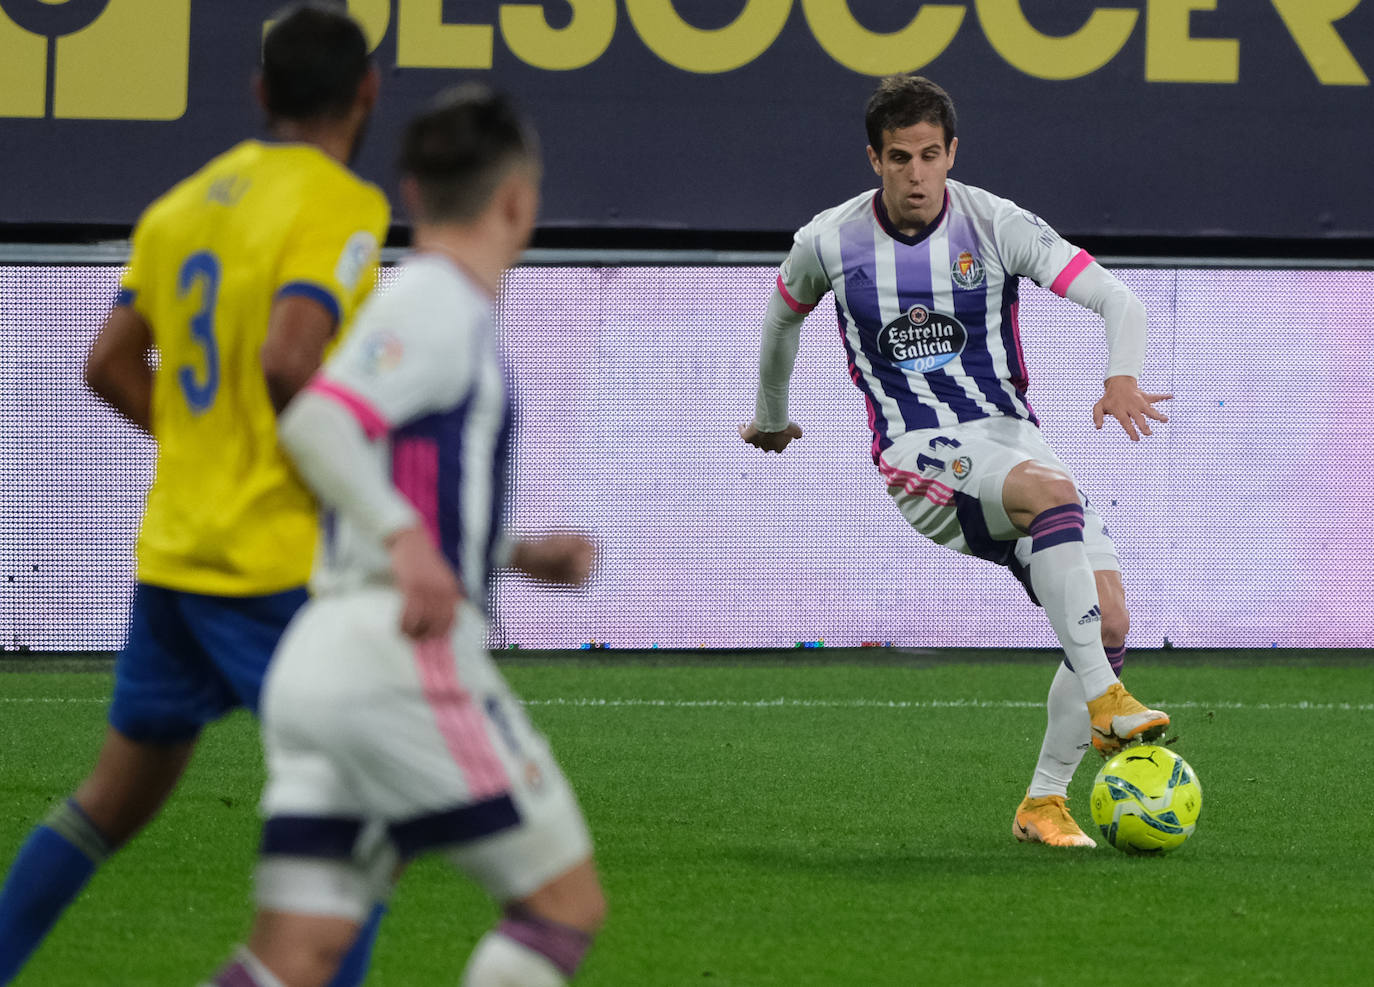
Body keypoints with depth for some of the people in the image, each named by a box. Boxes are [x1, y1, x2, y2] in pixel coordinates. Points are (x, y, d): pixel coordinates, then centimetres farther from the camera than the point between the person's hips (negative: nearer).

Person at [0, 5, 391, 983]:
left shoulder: (185, 202, 12)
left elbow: (110, 365, 14)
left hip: (173, 549, 8)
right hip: (281, 561, -8)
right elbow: (287, 359, -26)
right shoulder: (340, 207, -11)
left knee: (118, 793, 19)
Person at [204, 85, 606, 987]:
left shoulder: (418, 305, 24)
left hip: (319, 658, 9)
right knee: (569, 905, -1)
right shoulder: (440, 308, -6)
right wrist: (407, 539, -34)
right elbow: (314, 423, -22)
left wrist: (522, 555, 27)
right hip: (406, 658, -9)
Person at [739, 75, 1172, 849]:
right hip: (921, 455, -3)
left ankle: (1046, 801, 3)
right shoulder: (830, 242, 0)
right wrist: (772, 415, 36)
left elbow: (1118, 301, -7)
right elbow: (785, 314, 23)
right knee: (1052, 490, -36)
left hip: (1012, 434, 3)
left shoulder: (997, 226, -3)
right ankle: (1104, 701, -41)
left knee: (1109, 617, -14)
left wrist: (1123, 379, -27)